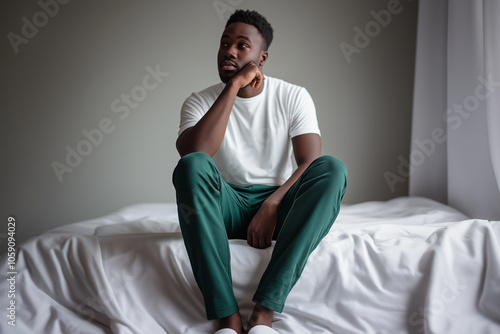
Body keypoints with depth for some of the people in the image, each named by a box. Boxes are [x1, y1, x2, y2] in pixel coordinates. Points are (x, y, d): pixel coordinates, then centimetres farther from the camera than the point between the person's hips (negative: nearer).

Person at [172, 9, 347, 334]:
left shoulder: (293, 97, 0)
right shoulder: (200, 101, -1)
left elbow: (312, 162, -11)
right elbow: (192, 153, -23)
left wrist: (270, 206, -26)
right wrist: (234, 86, -20)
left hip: (279, 202, 1)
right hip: (228, 208, 0)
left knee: (333, 168, -28)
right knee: (193, 166, -32)